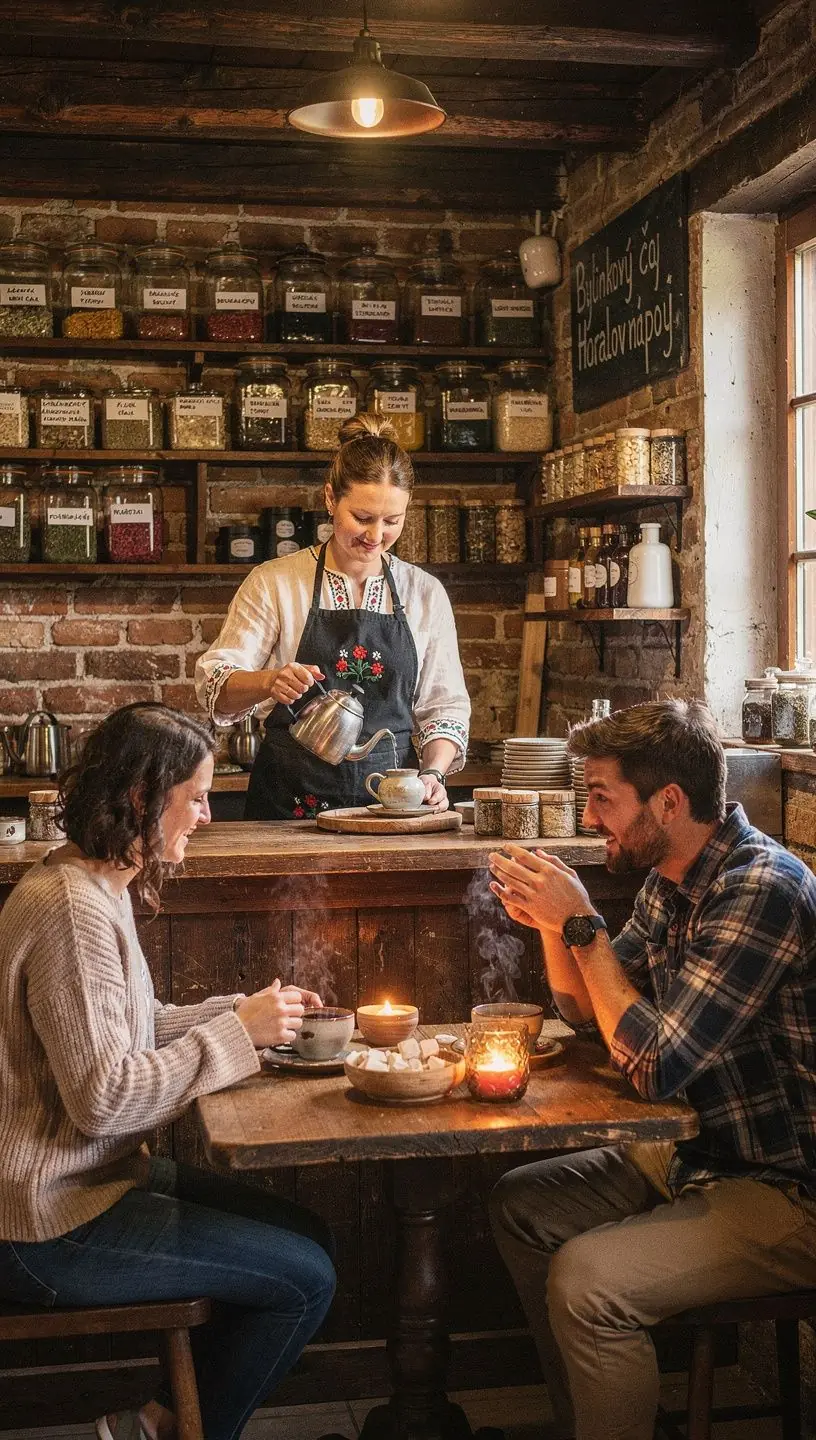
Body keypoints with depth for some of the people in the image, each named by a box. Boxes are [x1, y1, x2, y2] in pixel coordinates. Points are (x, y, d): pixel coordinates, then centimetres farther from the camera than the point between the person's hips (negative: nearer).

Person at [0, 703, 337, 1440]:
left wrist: (250, 1010, 1)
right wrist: (236, 1033, -18)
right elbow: (102, 1097, -27)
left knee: (307, 1236, 13)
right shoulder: (71, 909, -25)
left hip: (95, 1175, 10)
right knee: (304, 1279, -6)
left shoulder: (98, 888, 8)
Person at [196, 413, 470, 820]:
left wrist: (434, 773, -4)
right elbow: (215, 685, -1)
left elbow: (444, 707, 14)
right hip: (292, 801, -1)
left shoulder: (426, 593, 10)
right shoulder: (274, 582, 3)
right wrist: (270, 682, -22)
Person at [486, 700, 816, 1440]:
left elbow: (655, 1066, -28)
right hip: (704, 1150, 10)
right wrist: (551, 923, -4)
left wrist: (583, 923, -21)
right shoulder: (673, 880, 4)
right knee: (520, 1205, 10)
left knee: (586, 1281, -24)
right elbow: (587, 1008, 15)